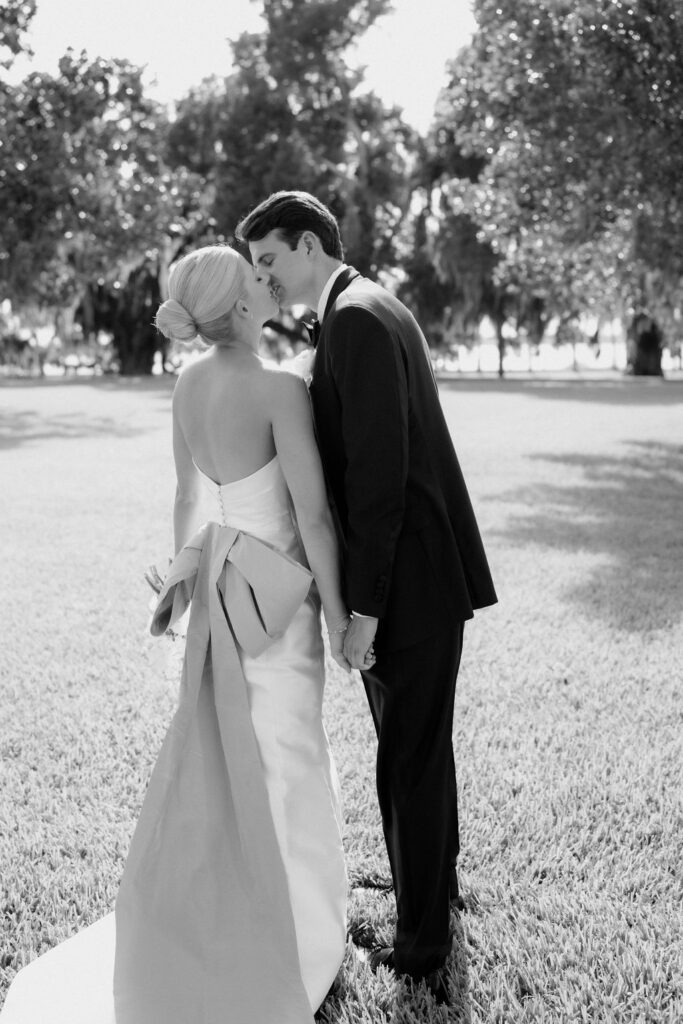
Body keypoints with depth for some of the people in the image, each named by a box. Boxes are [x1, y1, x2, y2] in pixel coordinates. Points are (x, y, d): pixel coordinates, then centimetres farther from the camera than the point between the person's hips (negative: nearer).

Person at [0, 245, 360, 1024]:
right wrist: (337, 612, -11)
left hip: (221, 583, 7)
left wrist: (183, 573, 23)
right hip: (275, 593, -7)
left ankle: (189, 932, 29)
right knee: (278, 765, 6)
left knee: (213, 757, 18)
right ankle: (271, 951, 19)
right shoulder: (281, 389, -22)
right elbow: (312, 514, -21)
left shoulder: (190, 383, 2)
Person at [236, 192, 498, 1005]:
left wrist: (365, 606, -20)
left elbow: (380, 471, -23)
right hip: (422, 572, 10)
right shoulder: (367, 311, 14)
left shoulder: (357, 318, -17)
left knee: (409, 763, 1)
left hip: (411, 580, -10)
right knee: (423, 746, 24)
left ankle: (422, 950, 16)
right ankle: (436, 882, 44)